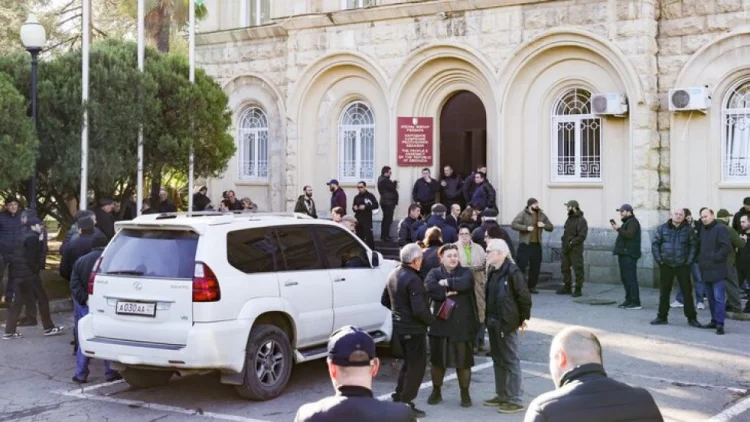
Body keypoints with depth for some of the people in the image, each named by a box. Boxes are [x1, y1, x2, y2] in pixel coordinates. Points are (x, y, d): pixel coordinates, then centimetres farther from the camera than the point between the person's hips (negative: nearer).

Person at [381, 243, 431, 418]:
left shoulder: (393, 275, 6)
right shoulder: (413, 280, -23)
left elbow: (385, 300, 17)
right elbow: (419, 310, -28)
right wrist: (430, 319, -11)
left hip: (399, 327, 9)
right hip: (413, 329, -9)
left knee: (408, 362, 23)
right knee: (417, 366, 3)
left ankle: (398, 397, 29)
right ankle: (405, 403, 5)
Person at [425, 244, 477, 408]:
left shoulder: (465, 272, 3)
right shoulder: (435, 273, 5)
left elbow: (464, 283, -21)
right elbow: (429, 287, -16)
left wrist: (446, 283, -11)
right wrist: (448, 292, -18)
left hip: (462, 325, -1)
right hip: (440, 324, 1)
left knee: (463, 360, 4)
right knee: (437, 359, 9)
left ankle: (465, 393, 20)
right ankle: (436, 391, 26)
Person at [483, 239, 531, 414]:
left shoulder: (512, 271, -17)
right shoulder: (493, 271, 8)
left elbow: (524, 296, -15)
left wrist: (524, 318, -9)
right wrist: (487, 316, 12)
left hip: (507, 323, -9)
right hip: (493, 322, 9)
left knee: (511, 361, -2)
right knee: (498, 359, 16)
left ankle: (515, 400, 4)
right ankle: (501, 395, 27)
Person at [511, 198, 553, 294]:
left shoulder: (542, 215, 12)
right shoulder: (523, 214, -4)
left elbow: (551, 227, 17)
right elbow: (513, 224, -13)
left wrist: (544, 225, -5)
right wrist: (526, 227, -22)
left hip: (537, 245, 5)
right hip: (525, 244, -5)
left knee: (535, 266, 8)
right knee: (521, 265, -9)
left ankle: (532, 286, 19)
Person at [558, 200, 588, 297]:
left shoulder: (581, 220, -11)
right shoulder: (569, 218, 15)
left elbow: (582, 236, -18)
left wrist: (572, 243, -20)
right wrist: (564, 241, 10)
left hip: (576, 249, -9)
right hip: (566, 248, 9)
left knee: (578, 269, -4)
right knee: (565, 267, 11)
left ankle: (578, 289, 1)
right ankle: (567, 287, 21)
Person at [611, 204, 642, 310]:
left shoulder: (633, 222, -9)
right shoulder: (627, 222, 23)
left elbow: (629, 235, -24)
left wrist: (619, 229, -17)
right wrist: (618, 229, 12)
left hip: (629, 254, -11)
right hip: (624, 253, 11)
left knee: (630, 278, -12)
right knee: (625, 278, 13)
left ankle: (635, 302, -13)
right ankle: (629, 300, 18)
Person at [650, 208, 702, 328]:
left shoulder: (688, 229, 0)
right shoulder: (662, 228, 2)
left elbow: (694, 245, -1)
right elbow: (655, 244, 2)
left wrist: (689, 260, -8)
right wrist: (658, 259, -5)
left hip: (682, 266, -1)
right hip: (666, 265, 1)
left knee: (687, 291, 1)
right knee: (664, 292, 8)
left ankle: (691, 317, 10)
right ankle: (662, 317, 17)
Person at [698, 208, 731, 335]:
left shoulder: (721, 229, -10)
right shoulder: (703, 230, 16)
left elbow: (726, 248, -18)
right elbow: (699, 247, 28)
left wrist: (715, 258, -16)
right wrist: (700, 259, 15)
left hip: (718, 271, -8)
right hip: (706, 271, 8)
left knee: (719, 298, -10)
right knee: (711, 298, 14)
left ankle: (720, 324, -10)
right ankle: (714, 321, 22)